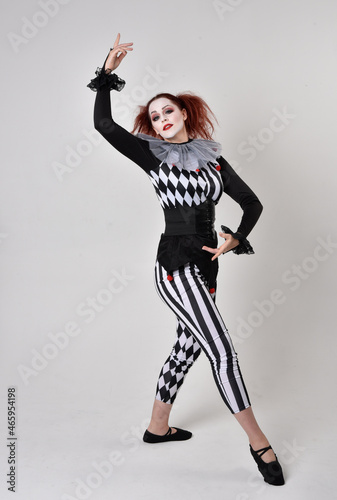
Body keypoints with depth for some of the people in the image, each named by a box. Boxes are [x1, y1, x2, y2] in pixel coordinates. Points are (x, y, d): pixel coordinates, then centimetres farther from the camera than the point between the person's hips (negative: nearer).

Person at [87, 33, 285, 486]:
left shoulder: (213, 158, 12)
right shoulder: (152, 154, 2)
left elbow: (252, 202, 12)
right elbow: (104, 124, -7)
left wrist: (237, 238, -2)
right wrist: (108, 72, -8)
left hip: (206, 265, 6)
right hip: (176, 264, -6)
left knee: (188, 346, 16)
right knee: (223, 352, -8)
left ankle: (158, 426, 35)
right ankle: (259, 443, 6)